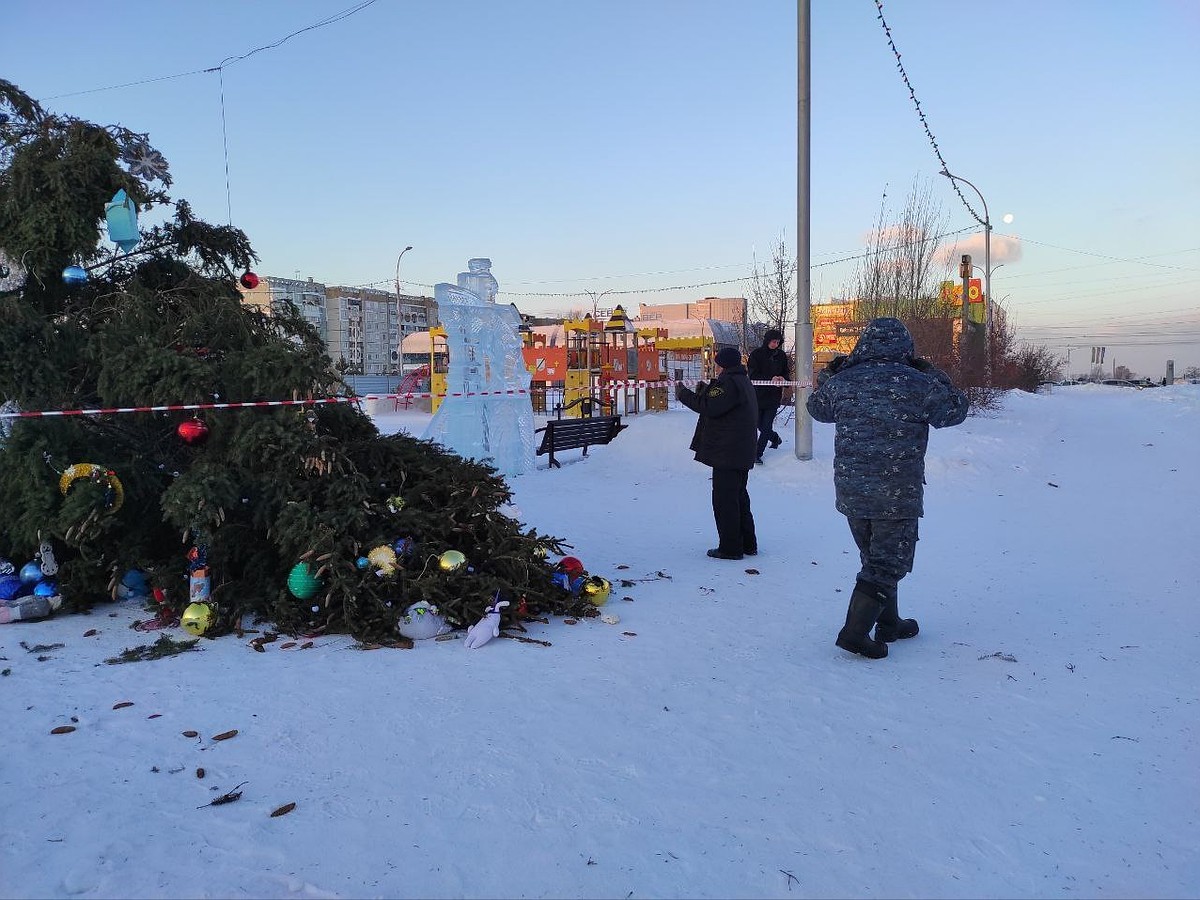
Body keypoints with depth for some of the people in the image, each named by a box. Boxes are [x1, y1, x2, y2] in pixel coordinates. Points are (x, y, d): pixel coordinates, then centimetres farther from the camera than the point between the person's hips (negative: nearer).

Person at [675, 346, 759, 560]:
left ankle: (730, 547, -2)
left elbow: (709, 407, -23)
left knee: (724, 499, -5)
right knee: (739, 496, 17)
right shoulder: (744, 382, 17)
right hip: (742, 454, 11)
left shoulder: (728, 383, -16)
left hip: (727, 453, -11)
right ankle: (747, 544, 23)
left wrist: (684, 394, -13)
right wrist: (705, 391, 19)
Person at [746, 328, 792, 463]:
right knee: (760, 425, 8)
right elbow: (753, 375, -12)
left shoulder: (781, 355, 6)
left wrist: (783, 379, -10)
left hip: (774, 396, 1)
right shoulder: (756, 354, -5)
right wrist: (770, 379, -24)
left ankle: (757, 454, 3)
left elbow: (786, 372, 15)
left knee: (766, 426, -4)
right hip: (758, 395, -1)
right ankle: (775, 438, 37)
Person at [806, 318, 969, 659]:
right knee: (888, 561, 4)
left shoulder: (841, 381, -1)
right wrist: (932, 375, 14)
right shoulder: (917, 384, -11)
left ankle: (889, 623, 34)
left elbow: (816, 408, 18)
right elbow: (955, 410, 5)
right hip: (897, 494, -5)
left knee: (876, 557, 21)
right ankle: (855, 631, -1)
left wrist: (827, 373, 28)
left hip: (850, 490, 5)